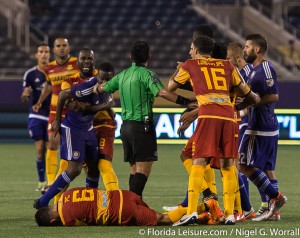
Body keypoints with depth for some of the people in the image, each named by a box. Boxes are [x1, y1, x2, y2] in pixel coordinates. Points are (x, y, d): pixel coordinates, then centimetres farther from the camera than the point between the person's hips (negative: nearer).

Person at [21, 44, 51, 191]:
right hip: (36, 115, 0)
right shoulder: (30, 74, 1)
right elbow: (24, 99, 0)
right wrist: (25, 95, -21)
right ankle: (41, 181, 6)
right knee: (39, 150, -5)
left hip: (52, 116, 0)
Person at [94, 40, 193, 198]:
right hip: (142, 125, -8)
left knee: (134, 168, 14)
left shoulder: (123, 75, 12)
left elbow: (103, 88, 26)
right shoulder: (146, 74, -9)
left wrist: (96, 87, 49)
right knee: (144, 168, -8)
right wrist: (185, 102, -28)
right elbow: (162, 92, -25)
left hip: (125, 125, 8)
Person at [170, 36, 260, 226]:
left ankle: (192, 211, -14)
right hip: (228, 115, 3)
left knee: (199, 162, -3)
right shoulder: (227, 65, 23)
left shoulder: (190, 65, 16)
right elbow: (246, 93, 24)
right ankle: (230, 214, 5)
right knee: (228, 164, 8)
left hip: (208, 114, -3)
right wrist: (241, 105, 46)